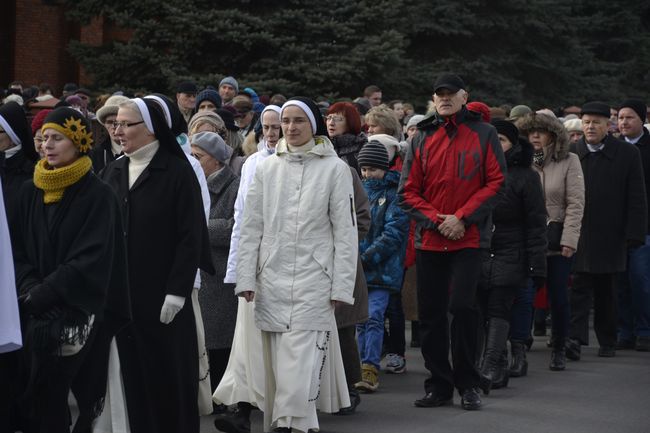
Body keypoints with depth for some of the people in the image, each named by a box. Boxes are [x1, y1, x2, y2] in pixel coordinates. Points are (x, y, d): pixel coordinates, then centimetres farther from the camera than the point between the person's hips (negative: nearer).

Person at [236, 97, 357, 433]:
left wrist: (342, 287, -5)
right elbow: (251, 229, 11)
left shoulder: (335, 169, 1)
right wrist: (246, 278, 4)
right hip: (272, 282, 4)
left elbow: (346, 232, 0)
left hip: (313, 282, -3)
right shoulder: (267, 168, 10)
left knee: (300, 370, -13)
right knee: (275, 372, 5)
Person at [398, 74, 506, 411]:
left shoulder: (483, 134, 4)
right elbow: (408, 191, 8)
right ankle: (439, 385, 15)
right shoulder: (422, 139, 10)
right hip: (429, 240, 3)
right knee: (430, 314, 5)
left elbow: (496, 181, -2)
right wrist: (436, 219, -8)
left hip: (468, 239, -3)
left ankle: (467, 384, 0)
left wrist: (462, 217, -11)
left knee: (461, 305, -14)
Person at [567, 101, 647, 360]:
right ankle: (575, 339, -14)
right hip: (578, 235, 0)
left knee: (605, 290, 10)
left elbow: (637, 199, 0)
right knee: (580, 288, -8)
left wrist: (634, 235, -6)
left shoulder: (628, 154, 0)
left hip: (610, 238, 0)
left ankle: (607, 341, 22)